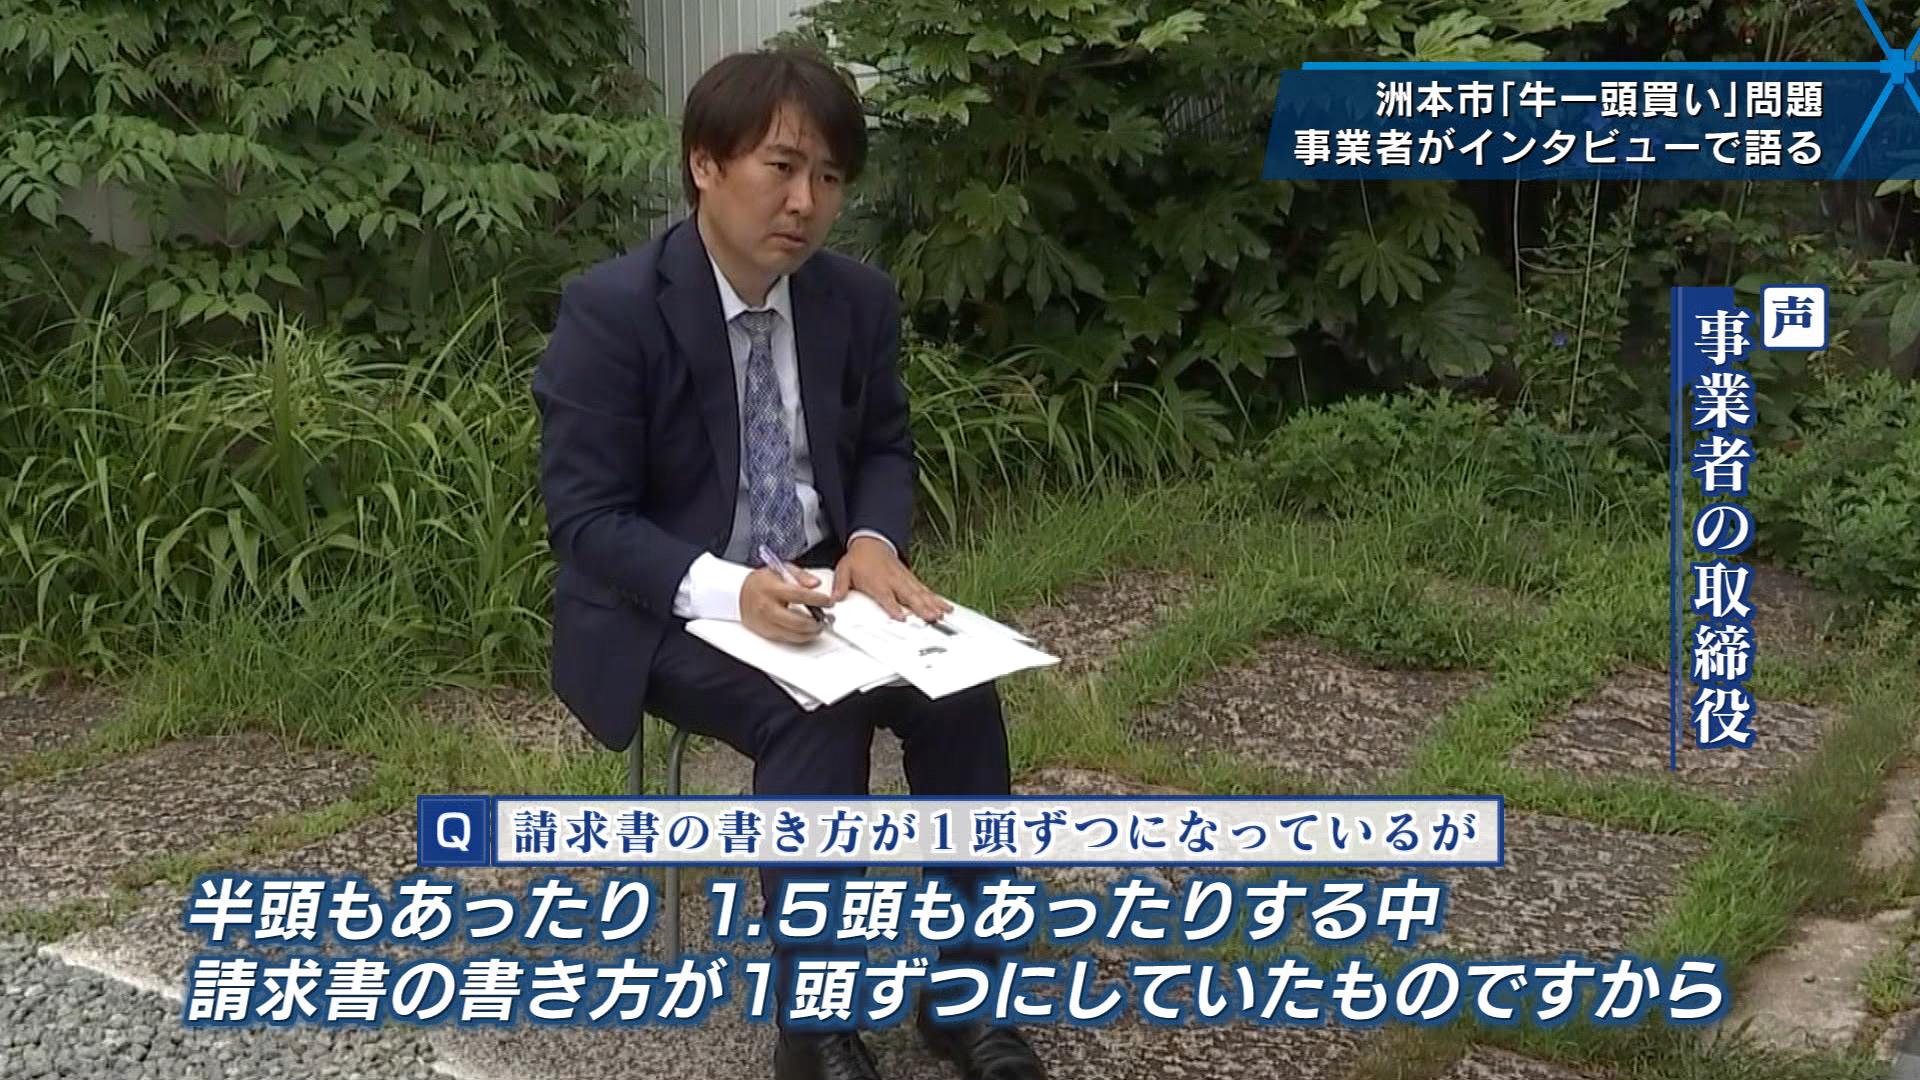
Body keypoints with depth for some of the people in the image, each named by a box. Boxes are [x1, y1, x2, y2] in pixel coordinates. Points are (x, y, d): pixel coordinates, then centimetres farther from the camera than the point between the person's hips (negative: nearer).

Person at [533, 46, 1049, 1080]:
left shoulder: (858, 297, -1)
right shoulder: (609, 309, -17)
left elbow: (884, 450, 11)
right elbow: (585, 520, -17)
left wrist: (873, 543, -12)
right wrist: (726, 587, -34)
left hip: (815, 582, 5)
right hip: (663, 608, -5)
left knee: (962, 689, -20)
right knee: (817, 718, -31)